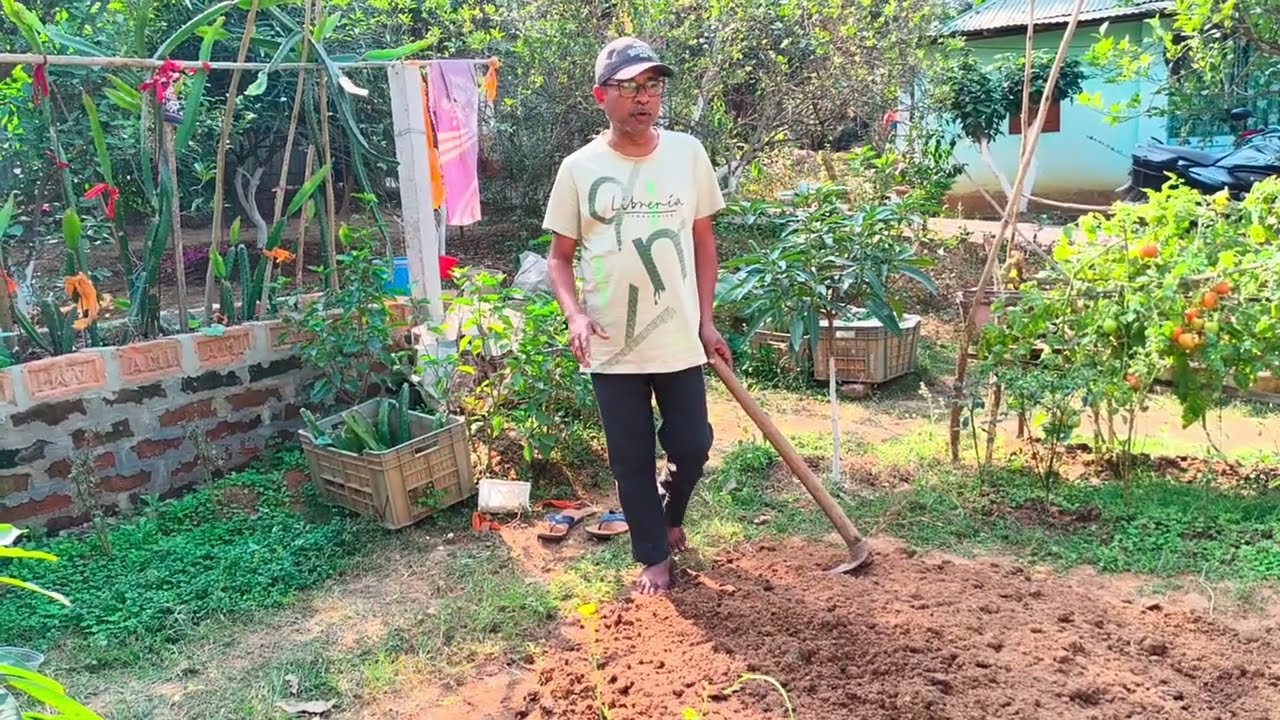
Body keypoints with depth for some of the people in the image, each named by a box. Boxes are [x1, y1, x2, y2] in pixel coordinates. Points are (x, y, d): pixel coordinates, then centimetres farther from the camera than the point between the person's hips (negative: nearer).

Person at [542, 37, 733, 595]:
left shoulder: (688, 153, 0)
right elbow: (560, 257, 3)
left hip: (679, 341, 1)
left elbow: (704, 242, 8)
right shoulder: (579, 168, -4)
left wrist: (707, 322, 4)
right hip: (612, 348, -1)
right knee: (631, 458, 9)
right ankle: (654, 555, 29)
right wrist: (575, 315, -15)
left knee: (691, 446, 10)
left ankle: (670, 517, 42)